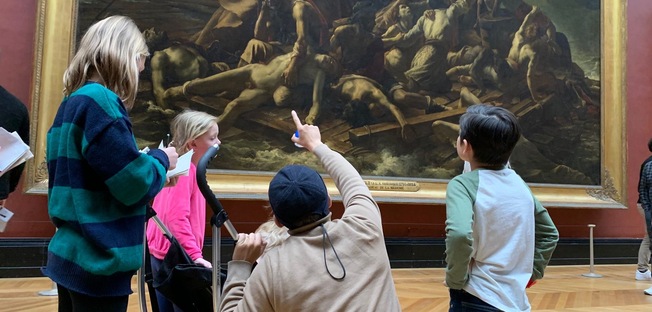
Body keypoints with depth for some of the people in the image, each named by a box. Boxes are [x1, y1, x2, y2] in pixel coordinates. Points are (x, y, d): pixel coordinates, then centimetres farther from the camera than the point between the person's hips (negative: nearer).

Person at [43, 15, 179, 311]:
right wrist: (161, 159, -2)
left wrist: (148, 162, 11)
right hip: (98, 262, -9)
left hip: (71, 254, 9)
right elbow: (134, 184, -20)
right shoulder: (100, 101, -17)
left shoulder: (73, 102, 11)